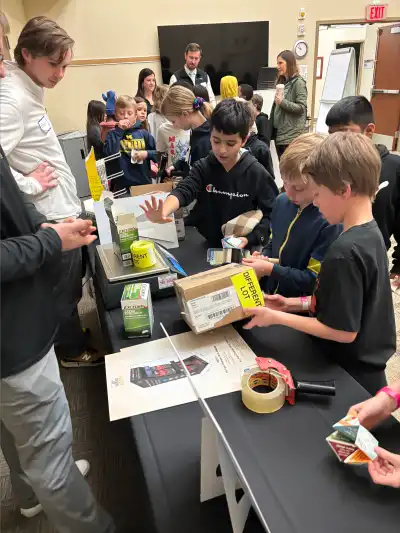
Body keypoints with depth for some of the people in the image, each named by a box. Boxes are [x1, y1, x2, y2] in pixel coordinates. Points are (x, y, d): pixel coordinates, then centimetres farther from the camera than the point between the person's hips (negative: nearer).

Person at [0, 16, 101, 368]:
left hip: (63, 211, 9)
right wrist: (29, 184, -19)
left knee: (68, 290, 24)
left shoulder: (29, 93, 9)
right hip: (54, 219, -9)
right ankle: (73, 350, 31)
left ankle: (69, 335, 44)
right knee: (64, 293, 10)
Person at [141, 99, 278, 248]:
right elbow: (183, 191, -19)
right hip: (206, 246, -2)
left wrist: (249, 239, -17)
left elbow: (271, 213, -3)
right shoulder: (202, 168, -2)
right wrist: (163, 212, -39)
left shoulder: (257, 173, -7)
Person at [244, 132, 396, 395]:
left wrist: (278, 317, -18)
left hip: (349, 377, -8)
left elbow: (344, 331, -24)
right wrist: (297, 304, 2)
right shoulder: (370, 234, -1)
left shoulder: (345, 252, -30)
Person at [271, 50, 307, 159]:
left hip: (291, 134, -8)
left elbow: (301, 108, -14)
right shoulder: (282, 81, 17)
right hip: (279, 131, 8)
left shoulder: (298, 82, -7)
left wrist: (282, 102, -20)